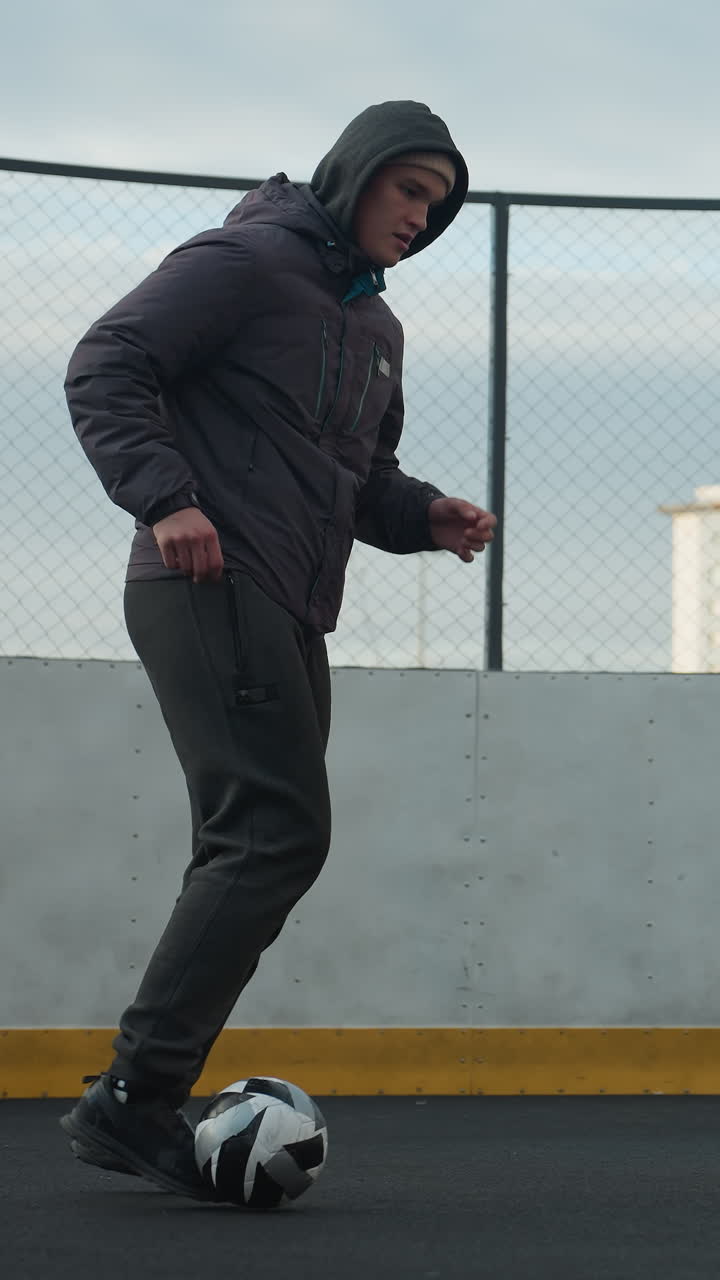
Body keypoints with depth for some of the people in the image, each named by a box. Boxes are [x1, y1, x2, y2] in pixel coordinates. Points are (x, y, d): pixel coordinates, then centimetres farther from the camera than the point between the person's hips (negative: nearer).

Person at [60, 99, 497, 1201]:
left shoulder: (375, 327, 23)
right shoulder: (245, 262, -4)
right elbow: (105, 367, -9)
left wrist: (426, 514, 9)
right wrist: (166, 496, -22)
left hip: (291, 613, 10)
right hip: (211, 586, -10)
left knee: (248, 859, 4)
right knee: (280, 833, -19)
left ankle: (142, 1108, 6)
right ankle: (133, 1097, -18)